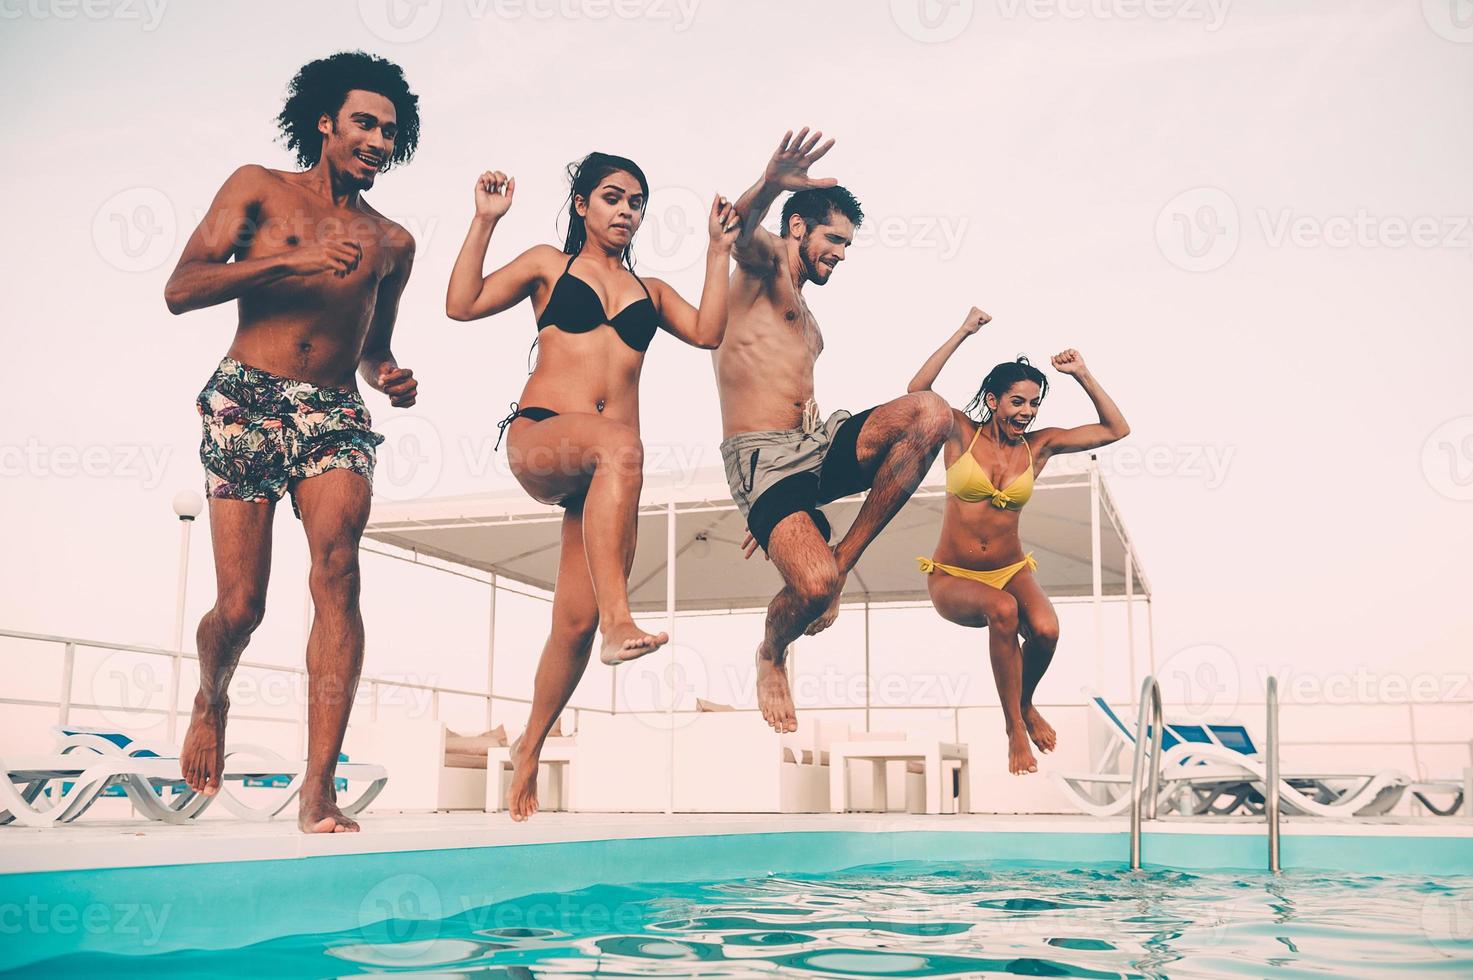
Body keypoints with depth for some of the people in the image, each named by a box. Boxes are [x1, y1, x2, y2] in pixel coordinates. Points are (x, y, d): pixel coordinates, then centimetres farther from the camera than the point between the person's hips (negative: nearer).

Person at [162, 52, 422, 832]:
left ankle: (319, 789, -26)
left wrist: (389, 377, 7)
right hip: (246, 401, -2)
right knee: (239, 607, -5)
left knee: (338, 568, -24)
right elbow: (180, 291, -2)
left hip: (334, 414, 2)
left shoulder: (391, 243, 19)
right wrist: (288, 260, -12)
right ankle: (211, 698, 32)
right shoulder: (258, 189, 9)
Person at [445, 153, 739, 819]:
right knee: (620, 446, -41)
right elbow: (462, 304, 5)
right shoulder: (549, 264, 17)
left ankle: (530, 750, 15)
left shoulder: (650, 290, 26)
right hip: (538, 437, -4)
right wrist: (486, 220, 2)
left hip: (606, 464, 4)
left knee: (576, 620, -5)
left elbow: (708, 332, 9)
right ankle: (619, 621, -49)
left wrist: (718, 252, 10)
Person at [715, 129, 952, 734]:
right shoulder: (764, 261, 4)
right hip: (762, 456, -7)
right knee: (814, 587, -30)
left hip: (818, 444, 8)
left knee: (930, 413, -18)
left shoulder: (807, 320, 30)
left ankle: (842, 558, -10)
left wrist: (790, 505, 30)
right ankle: (770, 656, 8)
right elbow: (739, 230, -22)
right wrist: (770, 185, -46)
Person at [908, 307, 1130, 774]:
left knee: (1045, 629, -30)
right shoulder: (963, 433, -4)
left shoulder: (1039, 445, 3)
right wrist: (963, 333, -19)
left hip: (1012, 571, 3)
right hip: (953, 577, -3)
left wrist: (1082, 375, -1)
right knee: (1002, 610, -37)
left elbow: (1117, 430, 4)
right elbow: (917, 390, -22)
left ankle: (1026, 705, 5)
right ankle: (1014, 729, -19)